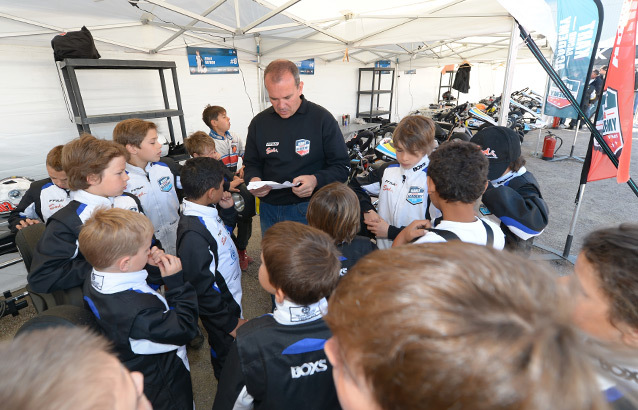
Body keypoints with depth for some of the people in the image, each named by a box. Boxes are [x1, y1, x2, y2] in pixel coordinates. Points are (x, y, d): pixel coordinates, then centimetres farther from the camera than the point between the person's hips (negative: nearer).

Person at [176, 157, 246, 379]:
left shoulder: (207, 213, -5)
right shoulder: (193, 234, -33)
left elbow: (224, 233, 15)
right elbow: (202, 288, -28)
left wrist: (228, 209, -4)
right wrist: (230, 322, -18)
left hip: (230, 299, 8)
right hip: (220, 308, -8)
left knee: (225, 351, 29)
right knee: (228, 361, 15)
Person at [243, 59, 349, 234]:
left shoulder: (322, 118, -8)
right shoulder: (259, 122, 4)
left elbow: (341, 167, -7)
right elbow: (251, 164, 14)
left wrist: (316, 180, -25)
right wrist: (253, 179, -9)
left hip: (309, 211, -3)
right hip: (269, 210, 4)